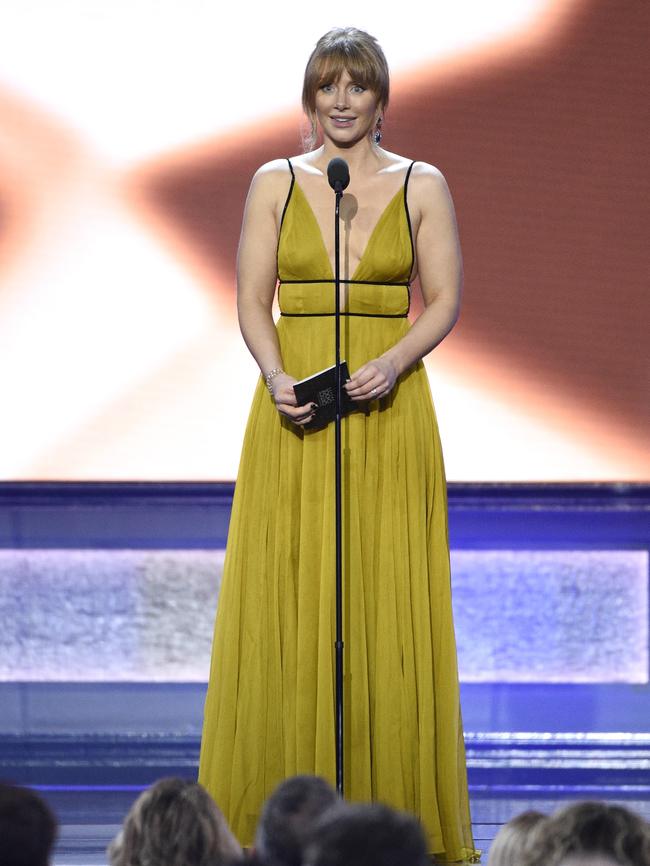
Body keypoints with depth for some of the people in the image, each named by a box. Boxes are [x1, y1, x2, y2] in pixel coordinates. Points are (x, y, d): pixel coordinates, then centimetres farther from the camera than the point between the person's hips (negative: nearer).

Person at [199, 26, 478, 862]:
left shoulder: (421, 186, 5)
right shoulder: (275, 183, 7)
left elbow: (444, 301, 3)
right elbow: (252, 301, 4)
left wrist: (394, 362, -15)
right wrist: (277, 376, -14)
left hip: (390, 415, -1)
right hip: (293, 414, 1)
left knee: (390, 603, -2)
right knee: (284, 605, -2)